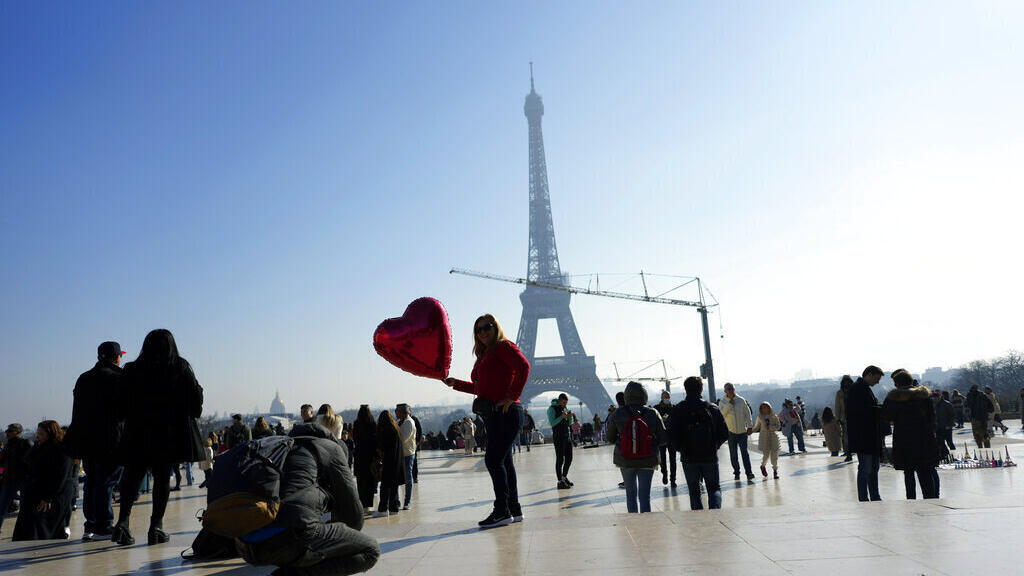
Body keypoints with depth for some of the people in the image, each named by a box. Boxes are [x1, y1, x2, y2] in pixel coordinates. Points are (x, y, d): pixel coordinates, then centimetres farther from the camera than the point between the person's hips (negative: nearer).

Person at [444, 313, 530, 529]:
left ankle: (502, 511, -6)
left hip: (506, 413, -10)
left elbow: (523, 366, -22)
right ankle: (514, 509, 19)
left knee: (493, 460, -11)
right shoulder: (485, 355, 22)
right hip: (494, 414, 10)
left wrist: (511, 397, -22)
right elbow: (480, 387, 29)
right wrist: (455, 383, 24)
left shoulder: (504, 346, -5)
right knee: (504, 461, 11)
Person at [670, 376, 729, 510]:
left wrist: (681, 449, 7)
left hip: (689, 458, -1)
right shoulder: (713, 408, -2)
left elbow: (672, 437, -11)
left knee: (694, 491, 13)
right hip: (710, 457, 1)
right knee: (714, 488, 15)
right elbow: (725, 434, -1)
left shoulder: (678, 410, -7)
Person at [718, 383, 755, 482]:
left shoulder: (741, 400, 2)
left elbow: (747, 413, 8)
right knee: (733, 454, 6)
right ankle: (736, 473, 17)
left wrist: (750, 426, 4)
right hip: (731, 432, 1)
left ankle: (749, 473, -13)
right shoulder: (722, 402, 0)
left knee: (744, 452, -11)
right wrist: (729, 404, -17)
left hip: (742, 431, -1)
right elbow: (721, 415, -15)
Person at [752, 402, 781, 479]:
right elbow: (756, 427, 13)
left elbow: (778, 426, -3)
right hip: (764, 437, 0)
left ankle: (775, 470, 14)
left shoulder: (774, 416, 2)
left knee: (774, 454, -1)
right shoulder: (760, 417, 5)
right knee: (766, 455, -5)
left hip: (773, 437, 0)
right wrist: (751, 431, -3)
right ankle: (763, 466, 25)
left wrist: (770, 427, -16)